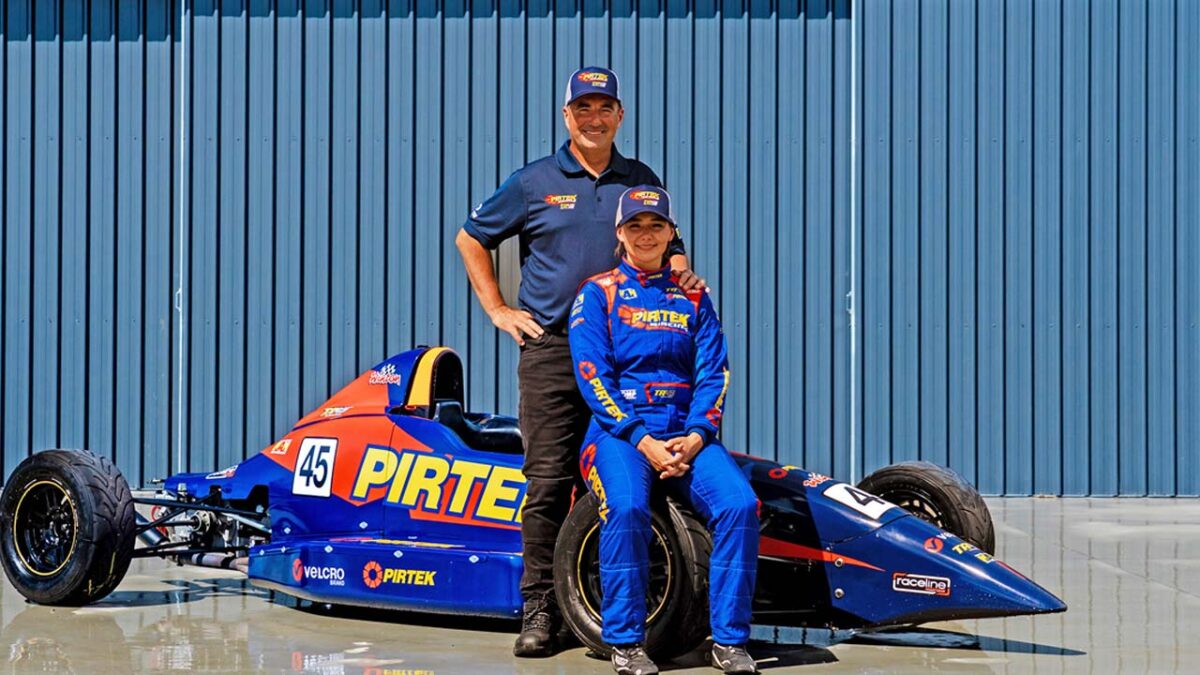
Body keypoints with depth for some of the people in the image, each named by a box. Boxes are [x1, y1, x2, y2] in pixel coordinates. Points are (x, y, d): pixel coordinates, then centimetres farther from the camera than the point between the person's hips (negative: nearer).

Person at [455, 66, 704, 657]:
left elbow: (669, 252, 23)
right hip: (551, 349, -2)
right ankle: (540, 609, 1)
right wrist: (498, 309, 6)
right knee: (548, 481, -5)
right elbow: (471, 239, 14)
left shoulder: (643, 182, 13)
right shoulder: (534, 182, 6)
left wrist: (684, 276, -1)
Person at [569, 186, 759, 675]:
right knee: (626, 507, -34)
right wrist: (642, 441, -15)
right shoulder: (597, 294, 6)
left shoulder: (692, 297, 16)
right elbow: (592, 375, -5)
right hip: (618, 428, -3)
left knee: (740, 503, -24)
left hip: (686, 433, 3)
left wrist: (695, 437, -10)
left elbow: (714, 373, 8)